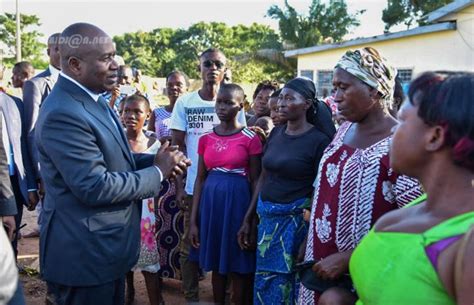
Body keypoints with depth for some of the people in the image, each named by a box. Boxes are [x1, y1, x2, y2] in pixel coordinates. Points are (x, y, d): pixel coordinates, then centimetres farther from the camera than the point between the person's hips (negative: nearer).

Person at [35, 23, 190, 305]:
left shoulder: (92, 98, 8)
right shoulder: (63, 114, -25)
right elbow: (95, 187, -28)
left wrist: (155, 160, -1)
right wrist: (158, 172, -16)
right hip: (84, 255, -10)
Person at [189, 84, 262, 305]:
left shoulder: (250, 139, -6)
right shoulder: (206, 139, 5)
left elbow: (255, 180, -4)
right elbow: (200, 179, 7)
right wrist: (193, 220, 4)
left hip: (237, 200, -4)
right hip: (211, 201, 4)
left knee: (237, 266, 6)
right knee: (216, 264, 14)